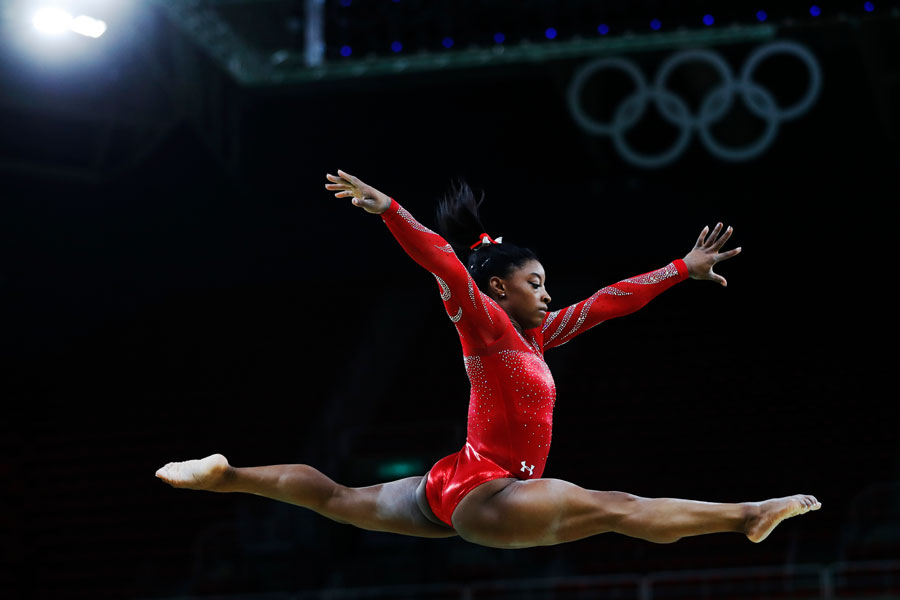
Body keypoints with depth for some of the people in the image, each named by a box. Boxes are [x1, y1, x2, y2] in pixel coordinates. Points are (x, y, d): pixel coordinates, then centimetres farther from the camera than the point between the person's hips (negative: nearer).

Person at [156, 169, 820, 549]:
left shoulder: (533, 336, 15)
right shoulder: (485, 325, -8)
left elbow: (608, 301, 18)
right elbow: (446, 264, -21)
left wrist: (681, 270, 21)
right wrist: (387, 208, -31)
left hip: (452, 493, 10)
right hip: (480, 493, -10)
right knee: (616, 508, -21)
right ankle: (747, 516, -31)